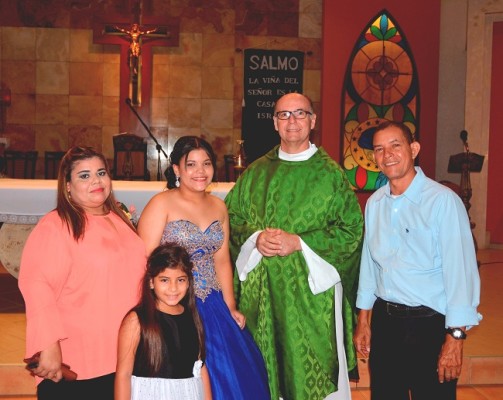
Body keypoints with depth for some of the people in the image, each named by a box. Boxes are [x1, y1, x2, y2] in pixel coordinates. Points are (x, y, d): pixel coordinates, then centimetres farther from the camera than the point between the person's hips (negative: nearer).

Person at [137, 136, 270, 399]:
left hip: (212, 306, 6)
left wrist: (230, 306, 7)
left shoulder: (218, 207, 9)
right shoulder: (161, 204, -9)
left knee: (231, 375, 9)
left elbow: (222, 261, 13)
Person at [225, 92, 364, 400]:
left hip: (312, 289, -3)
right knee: (265, 368, 9)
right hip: (262, 291, 3)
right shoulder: (256, 173, 10)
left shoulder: (331, 174, 0)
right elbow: (233, 217, 11)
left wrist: (299, 243, -14)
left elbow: (351, 229, -6)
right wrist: (255, 238, -9)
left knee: (315, 372, 1)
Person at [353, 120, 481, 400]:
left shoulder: (443, 201, -15)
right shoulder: (374, 203, 5)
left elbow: (460, 270, -16)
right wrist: (363, 320, 14)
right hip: (384, 321, 6)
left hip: (430, 324, -5)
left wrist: (455, 337, -16)